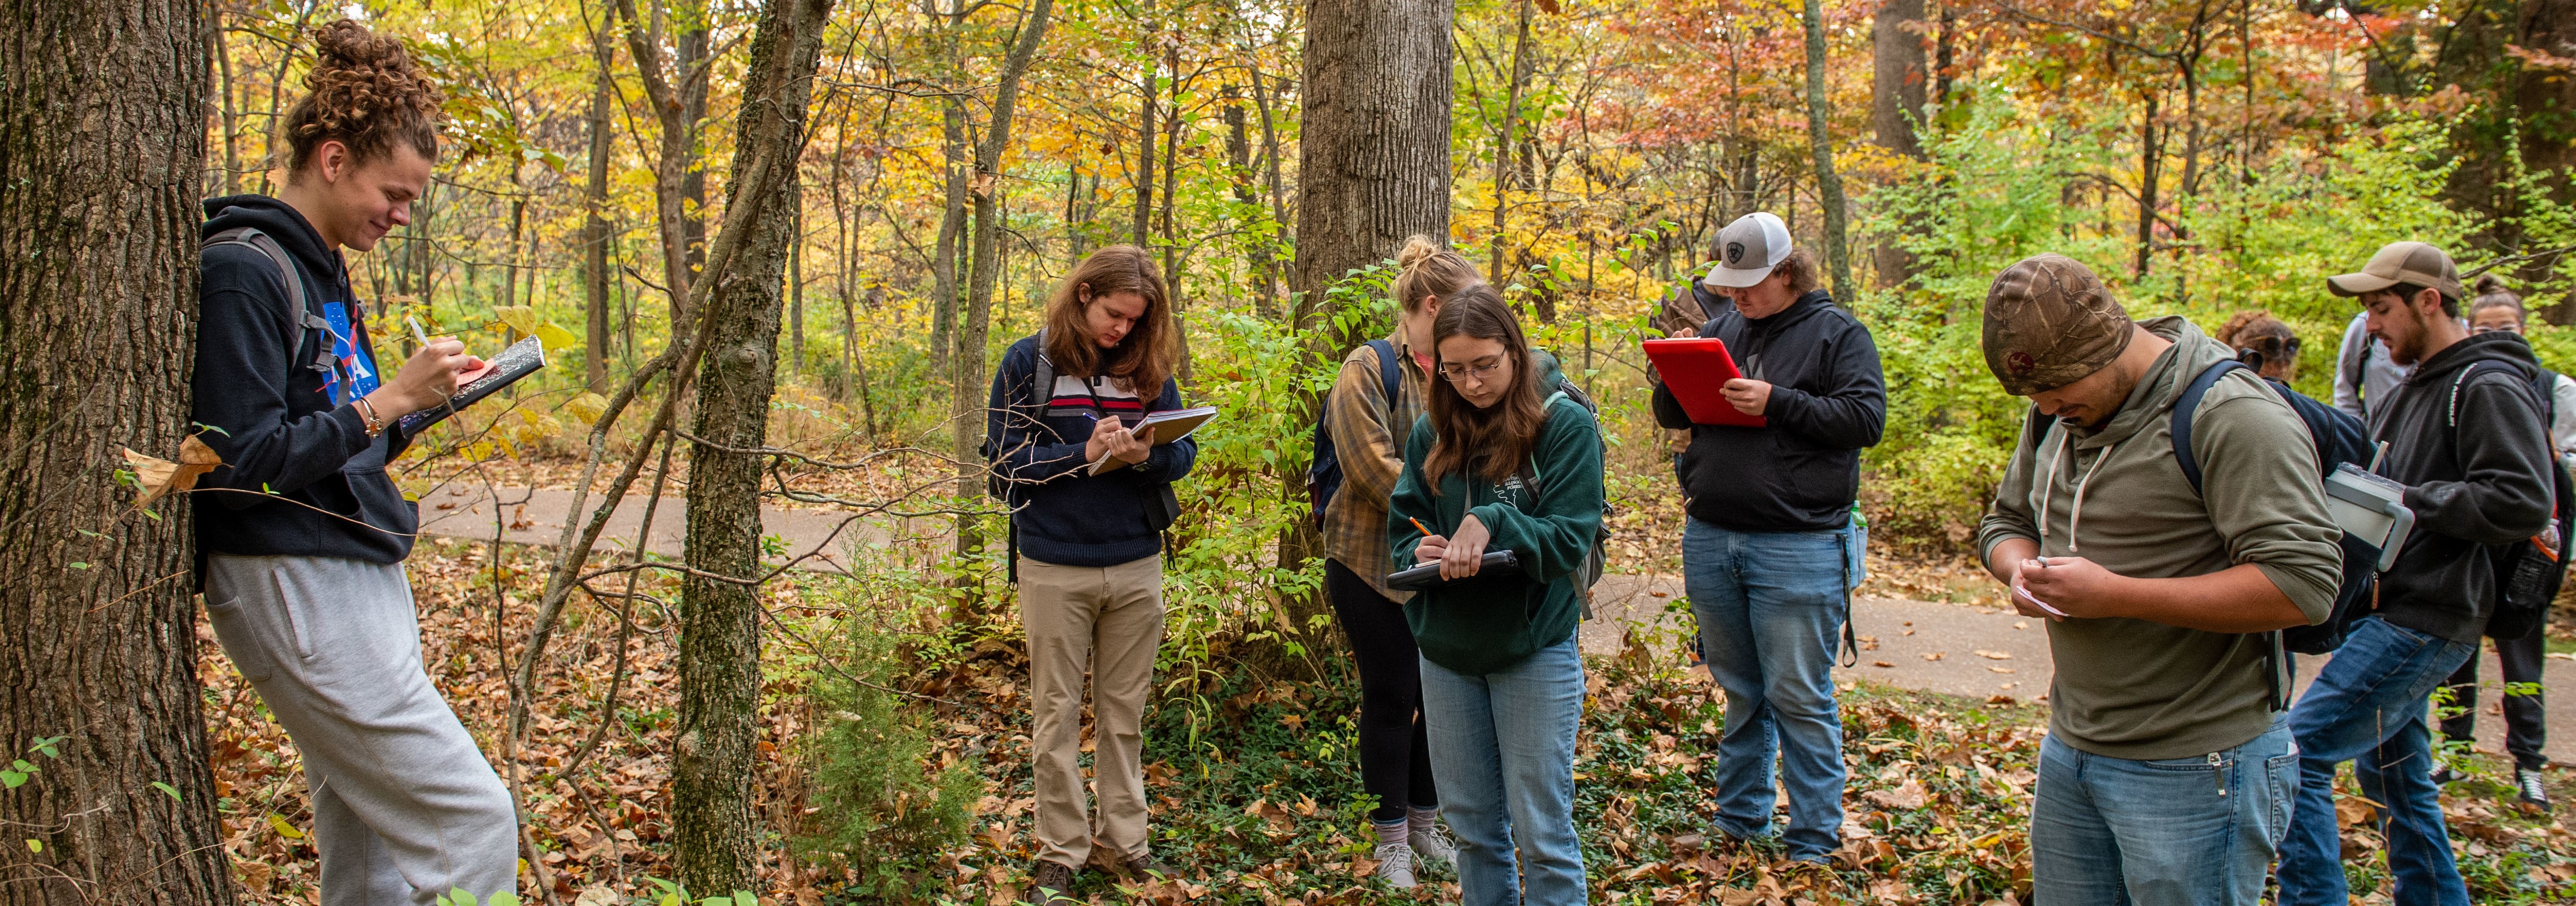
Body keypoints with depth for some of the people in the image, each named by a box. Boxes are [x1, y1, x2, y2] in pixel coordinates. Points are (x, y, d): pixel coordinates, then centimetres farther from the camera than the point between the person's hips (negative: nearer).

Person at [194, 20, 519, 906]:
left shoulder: (321, 270, 16)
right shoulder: (242, 270, -13)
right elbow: (239, 464, -19)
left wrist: (422, 403, 5)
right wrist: (391, 397, -19)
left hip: (360, 582, 9)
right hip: (295, 590, -9)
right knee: (473, 822, -11)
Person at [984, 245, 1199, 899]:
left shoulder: (1148, 366, 4)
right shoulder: (1029, 362, -4)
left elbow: (1184, 452, 4)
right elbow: (1008, 458, -7)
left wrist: (1147, 455, -18)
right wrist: (1085, 453, -21)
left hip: (1137, 567, 3)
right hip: (1055, 568, -2)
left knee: (1124, 712, 12)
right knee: (1058, 713, 6)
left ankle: (1126, 840, 23)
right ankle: (1062, 851, 16)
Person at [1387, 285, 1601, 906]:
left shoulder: (1565, 425, -9)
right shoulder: (1432, 432, 4)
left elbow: (1569, 539, -14)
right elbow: (1401, 527, 9)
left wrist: (1491, 524, -29)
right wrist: (1420, 551, -14)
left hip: (1534, 651, -4)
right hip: (1447, 650, 5)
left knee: (1541, 832, 1)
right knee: (1472, 826, 15)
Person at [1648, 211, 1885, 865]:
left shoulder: (1837, 333, -1)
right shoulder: (1721, 328, 13)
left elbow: (1867, 417, -12)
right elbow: (1670, 416, 16)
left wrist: (1777, 403, -19)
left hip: (1796, 549, -5)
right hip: (1711, 539, 5)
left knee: (1799, 698, -2)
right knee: (1740, 692, 16)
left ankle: (1813, 845, 8)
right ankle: (1739, 822, 27)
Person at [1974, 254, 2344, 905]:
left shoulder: (2234, 417, -18)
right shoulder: (2058, 413, 7)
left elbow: (2303, 585, -24)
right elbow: (2005, 521, 18)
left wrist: (2116, 595, -26)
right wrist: (2020, 570, -7)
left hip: (2196, 771, -7)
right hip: (2070, 753, 8)